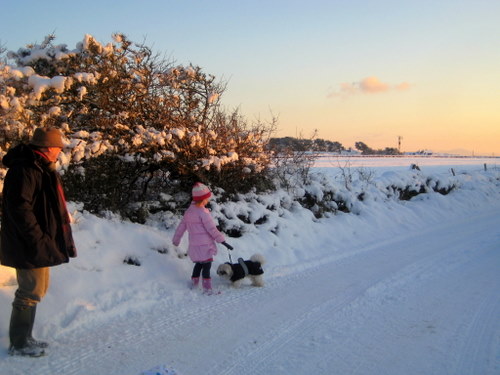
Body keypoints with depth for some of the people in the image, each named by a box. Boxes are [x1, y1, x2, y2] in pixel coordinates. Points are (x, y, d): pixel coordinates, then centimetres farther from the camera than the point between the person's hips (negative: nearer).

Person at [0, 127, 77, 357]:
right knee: (31, 292, -2)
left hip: (40, 244, 11)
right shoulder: (24, 170, -19)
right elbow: (20, 208, -24)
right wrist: (39, 240, -23)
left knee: (37, 289, 18)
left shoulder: (40, 168, 14)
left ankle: (24, 338, 30)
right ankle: (19, 344, 12)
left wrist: (46, 239, 19)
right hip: (29, 246, -11)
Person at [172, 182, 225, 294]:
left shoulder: (189, 211, 7)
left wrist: (176, 239, 24)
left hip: (194, 245, 8)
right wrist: (221, 239, -6)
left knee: (199, 263, 22)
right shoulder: (203, 212, -18)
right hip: (204, 245, -8)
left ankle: (194, 282, 30)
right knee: (207, 265, -3)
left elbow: (181, 225, 15)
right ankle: (207, 288, -4)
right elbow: (212, 229, -16)